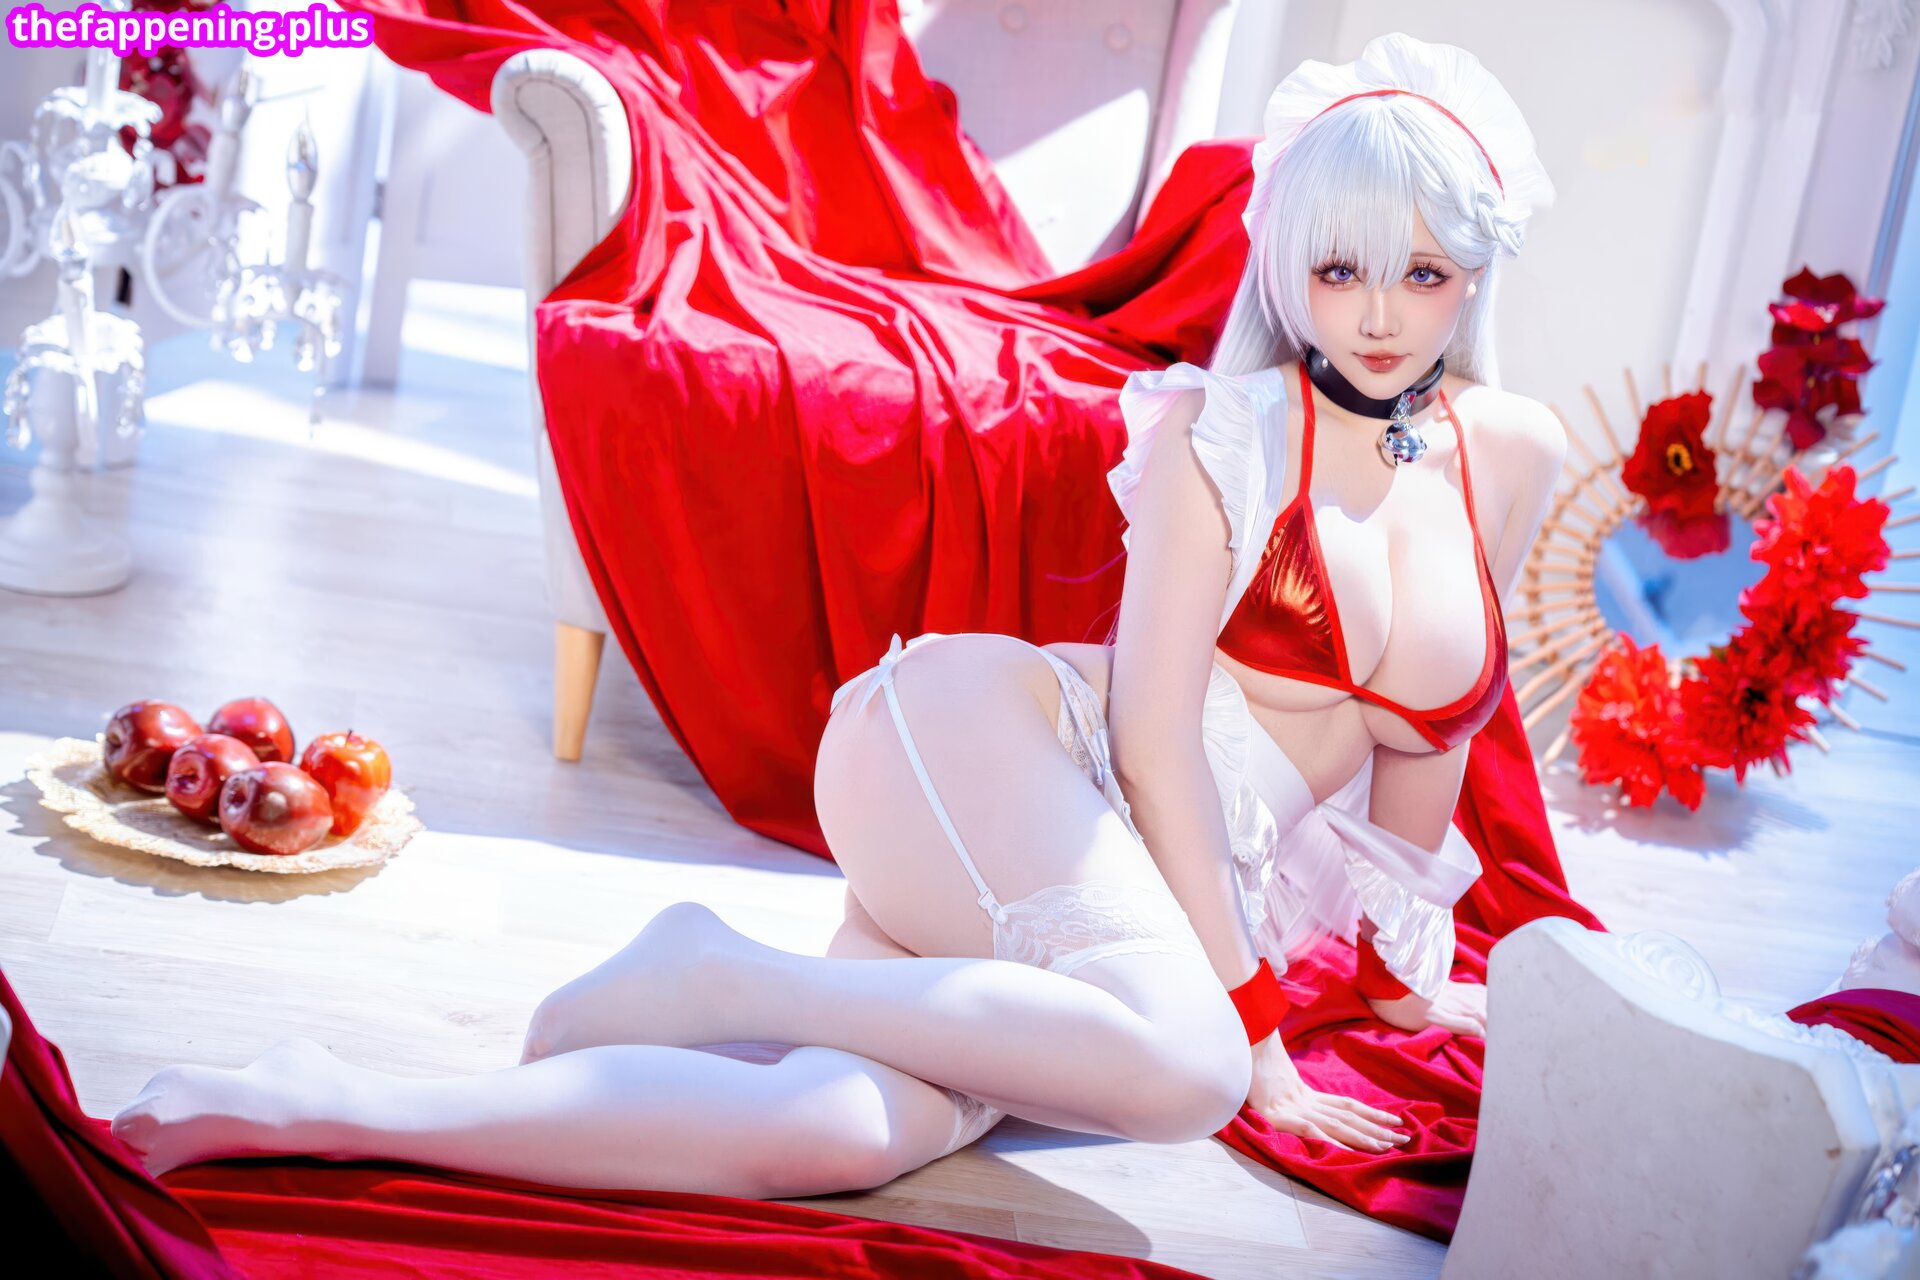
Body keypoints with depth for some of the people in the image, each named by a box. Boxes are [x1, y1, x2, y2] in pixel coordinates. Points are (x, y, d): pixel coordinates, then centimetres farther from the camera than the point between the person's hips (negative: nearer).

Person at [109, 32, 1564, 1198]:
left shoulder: (1511, 456, 13)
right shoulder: (1228, 431, -2)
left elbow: (1429, 726, 24)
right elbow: (1153, 722, -10)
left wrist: (1408, 963, 29)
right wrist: (1249, 1017, -13)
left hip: (1158, 900, 5)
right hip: (982, 746, -4)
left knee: (849, 1131, -26)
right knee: (1179, 1066, -37)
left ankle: (317, 1110, -27)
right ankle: (710, 973, -20)